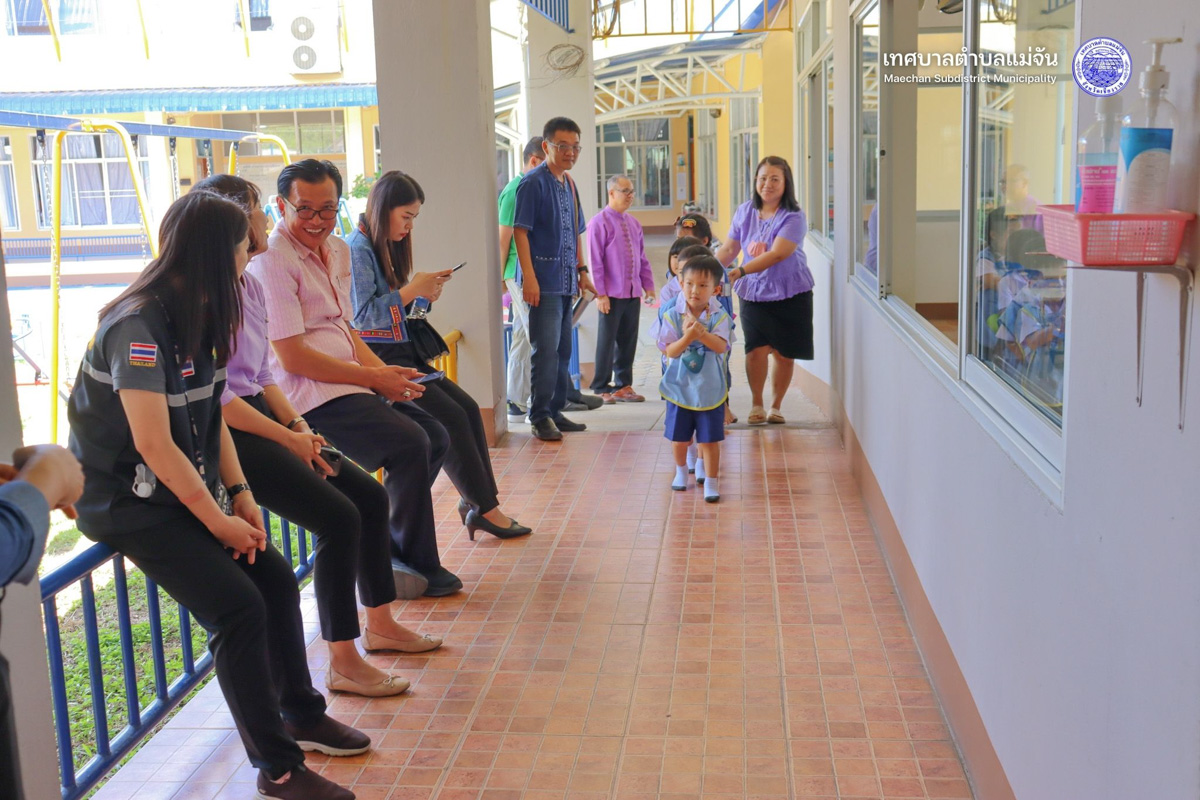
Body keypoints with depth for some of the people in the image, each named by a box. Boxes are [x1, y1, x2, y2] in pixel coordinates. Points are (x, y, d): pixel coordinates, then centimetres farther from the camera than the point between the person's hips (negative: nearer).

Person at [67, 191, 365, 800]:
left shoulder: (199, 314, 5)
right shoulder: (138, 325, -23)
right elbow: (154, 444, -24)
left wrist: (239, 493, -1)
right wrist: (218, 519, -17)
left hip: (185, 489, 9)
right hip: (127, 500, -9)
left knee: (277, 578, 4)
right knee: (240, 608, -18)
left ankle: (302, 715, 23)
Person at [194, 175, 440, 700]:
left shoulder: (249, 284, 11)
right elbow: (217, 397, -21)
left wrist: (299, 425, 2)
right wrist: (289, 439, -15)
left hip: (258, 417, 10)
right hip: (226, 436, -10)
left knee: (370, 495, 7)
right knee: (339, 518, -17)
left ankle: (380, 624, 22)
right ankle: (343, 665, -6)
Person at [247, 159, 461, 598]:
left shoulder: (337, 250, 15)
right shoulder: (273, 260, -13)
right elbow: (292, 357, -18)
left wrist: (385, 371, 1)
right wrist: (373, 379, -14)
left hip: (348, 383, 10)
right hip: (308, 395, -10)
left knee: (435, 437, 4)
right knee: (410, 444, -22)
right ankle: (417, 568, -4)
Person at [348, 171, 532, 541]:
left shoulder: (384, 247, 17)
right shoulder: (357, 247, -11)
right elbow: (362, 315, -19)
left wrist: (423, 295, 0)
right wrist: (411, 291, -15)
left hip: (399, 351, 9)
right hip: (375, 357, -9)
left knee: (468, 408, -4)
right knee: (451, 417, -16)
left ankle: (477, 502, -4)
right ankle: (484, 508, -7)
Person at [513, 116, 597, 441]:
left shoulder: (569, 184, 16)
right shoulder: (533, 183, -9)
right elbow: (520, 231, -14)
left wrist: (582, 271, 17)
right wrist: (529, 277, -21)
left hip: (566, 281, 9)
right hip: (544, 280, -8)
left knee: (563, 349, 13)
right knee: (546, 349, -10)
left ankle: (555, 411, 21)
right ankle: (540, 417, -2)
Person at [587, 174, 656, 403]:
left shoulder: (634, 224, 13)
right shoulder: (600, 222, -8)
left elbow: (642, 258, 17)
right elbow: (595, 261, -11)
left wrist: (648, 285, 12)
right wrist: (600, 293, -14)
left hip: (633, 293, 6)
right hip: (611, 295, -6)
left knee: (628, 341, 10)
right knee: (607, 341, 1)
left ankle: (623, 386, 20)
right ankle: (601, 388, 10)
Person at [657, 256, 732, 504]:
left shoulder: (719, 316, -7)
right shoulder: (672, 315, -6)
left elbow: (721, 346, -21)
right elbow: (669, 351, -13)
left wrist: (701, 333, -37)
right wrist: (687, 337, -31)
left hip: (710, 389, -1)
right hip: (679, 387, 1)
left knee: (710, 439, 2)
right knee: (678, 437, 15)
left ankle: (711, 482, 14)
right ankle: (681, 470, 40)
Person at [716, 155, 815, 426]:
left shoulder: (793, 217, -12)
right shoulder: (745, 211, 3)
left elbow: (777, 254, -23)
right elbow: (729, 248, 7)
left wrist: (740, 271, -33)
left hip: (790, 294, -2)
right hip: (754, 293, 2)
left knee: (783, 353, 4)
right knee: (757, 349, -10)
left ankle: (775, 406, 23)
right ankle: (756, 404, 10)